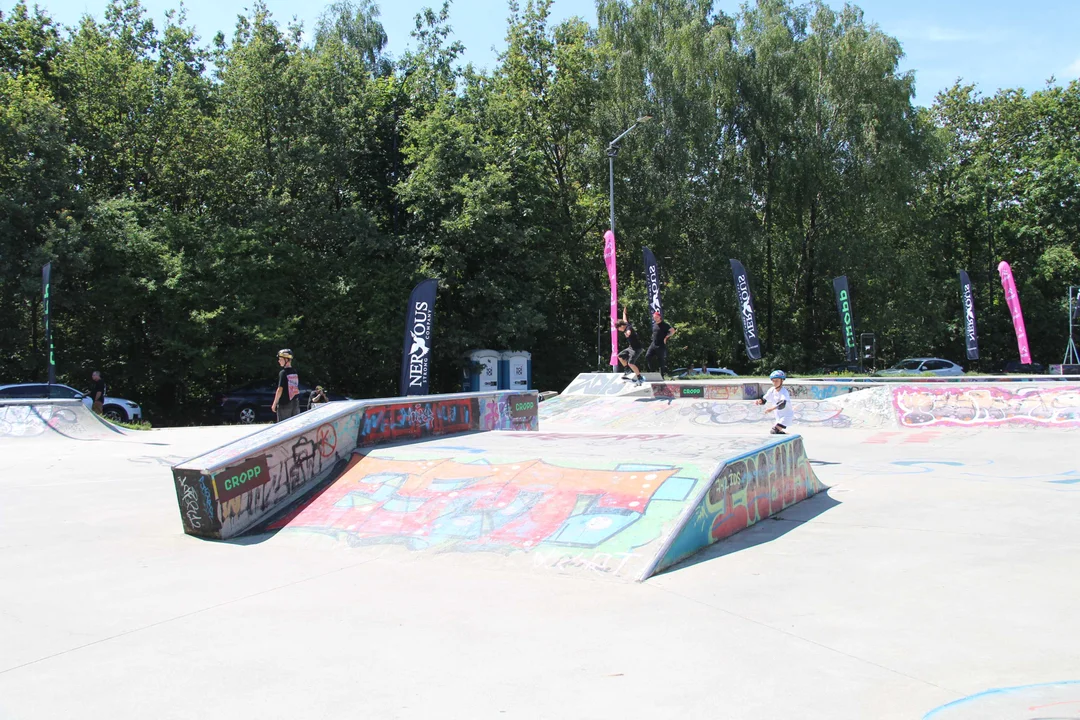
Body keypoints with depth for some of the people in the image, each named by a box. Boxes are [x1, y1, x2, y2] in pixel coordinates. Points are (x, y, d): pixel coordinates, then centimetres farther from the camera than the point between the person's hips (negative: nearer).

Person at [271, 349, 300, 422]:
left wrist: (274, 404, -8)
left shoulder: (283, 373, -12)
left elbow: (280, 390, -15)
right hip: (296, 403, 6)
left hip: (284, 403, -6)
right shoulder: (295, 373, 8)